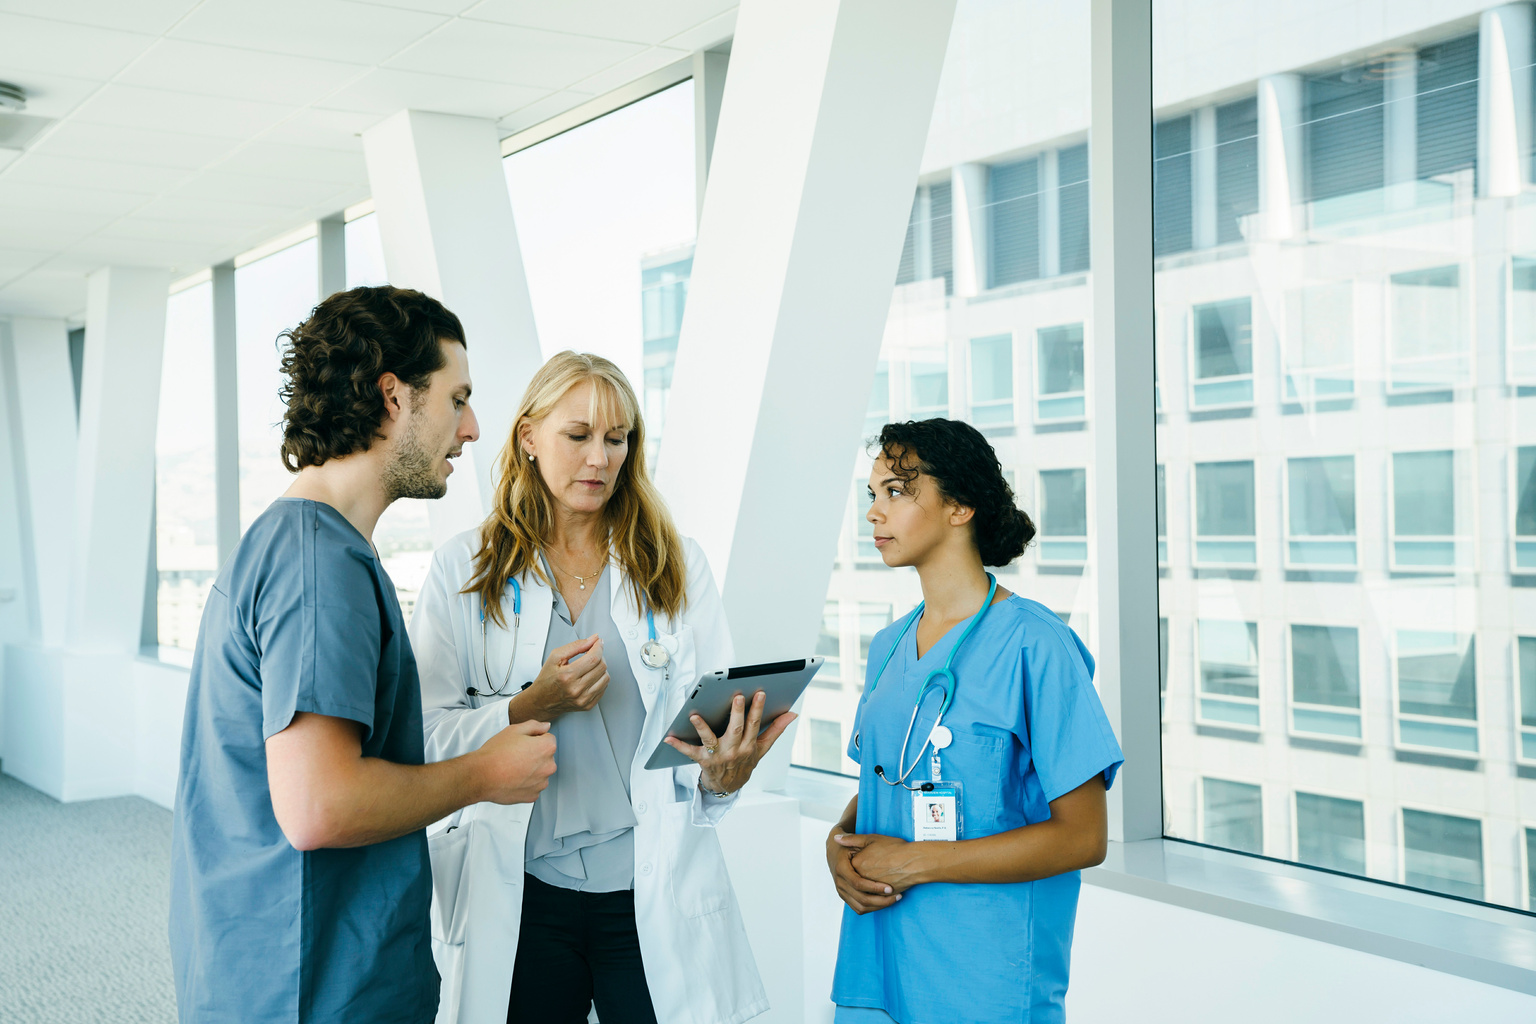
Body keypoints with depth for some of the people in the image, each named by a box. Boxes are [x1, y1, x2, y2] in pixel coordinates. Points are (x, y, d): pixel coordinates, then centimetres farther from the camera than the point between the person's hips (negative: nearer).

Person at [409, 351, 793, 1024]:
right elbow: (423, 734, -1)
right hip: (518, 891, 0)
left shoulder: (675, 566, 7)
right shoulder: (464, 571, 3)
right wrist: (531, 707, -17)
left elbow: (714, 719, 2)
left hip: (653, 890, 1)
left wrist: (724, 772, -20)